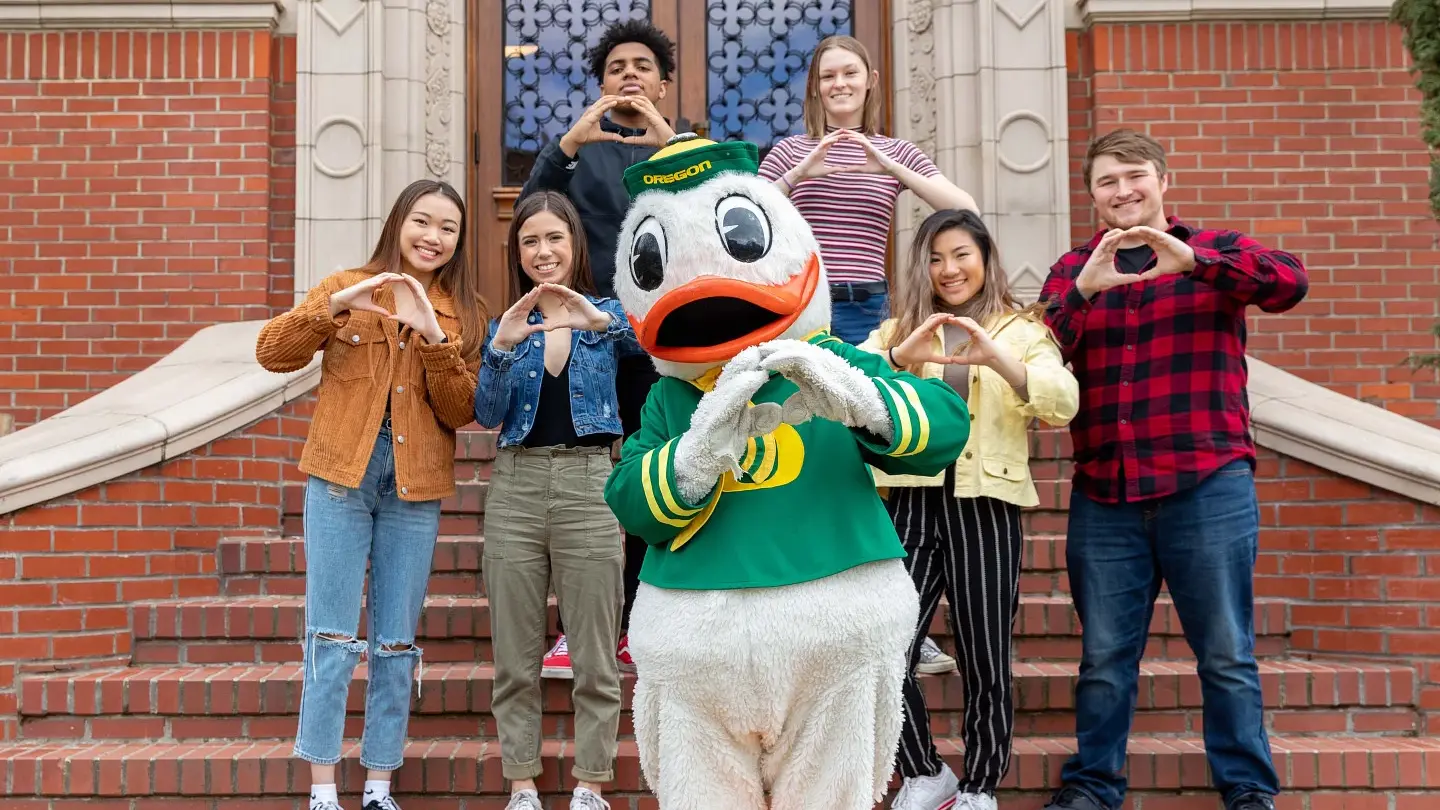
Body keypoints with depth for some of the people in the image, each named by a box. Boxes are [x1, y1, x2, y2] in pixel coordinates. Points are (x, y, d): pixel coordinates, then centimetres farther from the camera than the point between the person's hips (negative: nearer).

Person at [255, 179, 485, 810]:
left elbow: (462, 412, -1)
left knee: (396, 643, 7)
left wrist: (434, 338, -15)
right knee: (333, 637, -1)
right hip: (341, 477, -1)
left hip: (415, 488, 2)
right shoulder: (346, 288, 4)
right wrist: (336, 307, -21)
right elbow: (272, 352, -7)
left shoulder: (463, 313, 8)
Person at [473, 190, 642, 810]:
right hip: (515, 486, 2)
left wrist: (602, 321, -29)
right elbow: (487, 417, 0)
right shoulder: (507, 323, 11)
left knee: (595, 655, 2)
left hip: (588, 484, -2)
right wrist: (501, 348, -15)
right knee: (515, 655, 6)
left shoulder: (607, 313, 6)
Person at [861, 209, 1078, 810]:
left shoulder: (1022, 330, 9)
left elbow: (1064, 403, -10)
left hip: (985, 507, -1)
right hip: (911, 503, 1)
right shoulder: (897, 329, 13)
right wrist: (898, 356, -23)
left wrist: (998, 359, -26)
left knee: (985, 665, 5)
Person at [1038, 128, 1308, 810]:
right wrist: (1082, 290, -18)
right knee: (1103, 657, 8)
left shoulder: (1212, 251, 6)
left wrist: (1191, 260, -27)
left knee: (1227, 653, 5)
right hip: (1104, 496, 2)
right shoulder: (1074, 268, 12)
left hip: (1208, 488, -2)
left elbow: (1289, 283, -13)